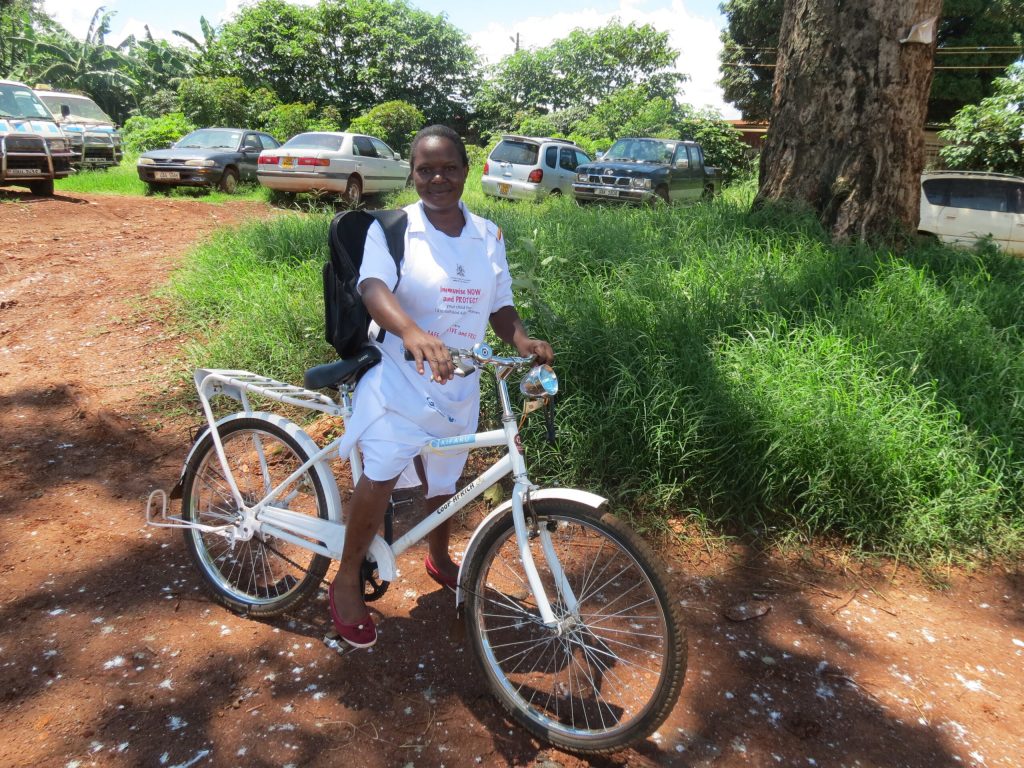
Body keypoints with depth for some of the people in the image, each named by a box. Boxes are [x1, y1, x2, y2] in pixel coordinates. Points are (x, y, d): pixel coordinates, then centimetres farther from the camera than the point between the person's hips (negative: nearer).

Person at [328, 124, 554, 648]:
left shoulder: (488, 236, 5)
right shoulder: (392, 229, -9)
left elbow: (499, 306, 6)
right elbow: (374, 289, -26)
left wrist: (523, 341, -16)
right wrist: (413, 332, -46)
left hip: (459, 387, 4)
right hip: (399, 379, -4)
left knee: (444, 479, 18)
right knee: (382, 476, -14)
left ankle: (439, 559, 45)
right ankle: (347, 581, 9)